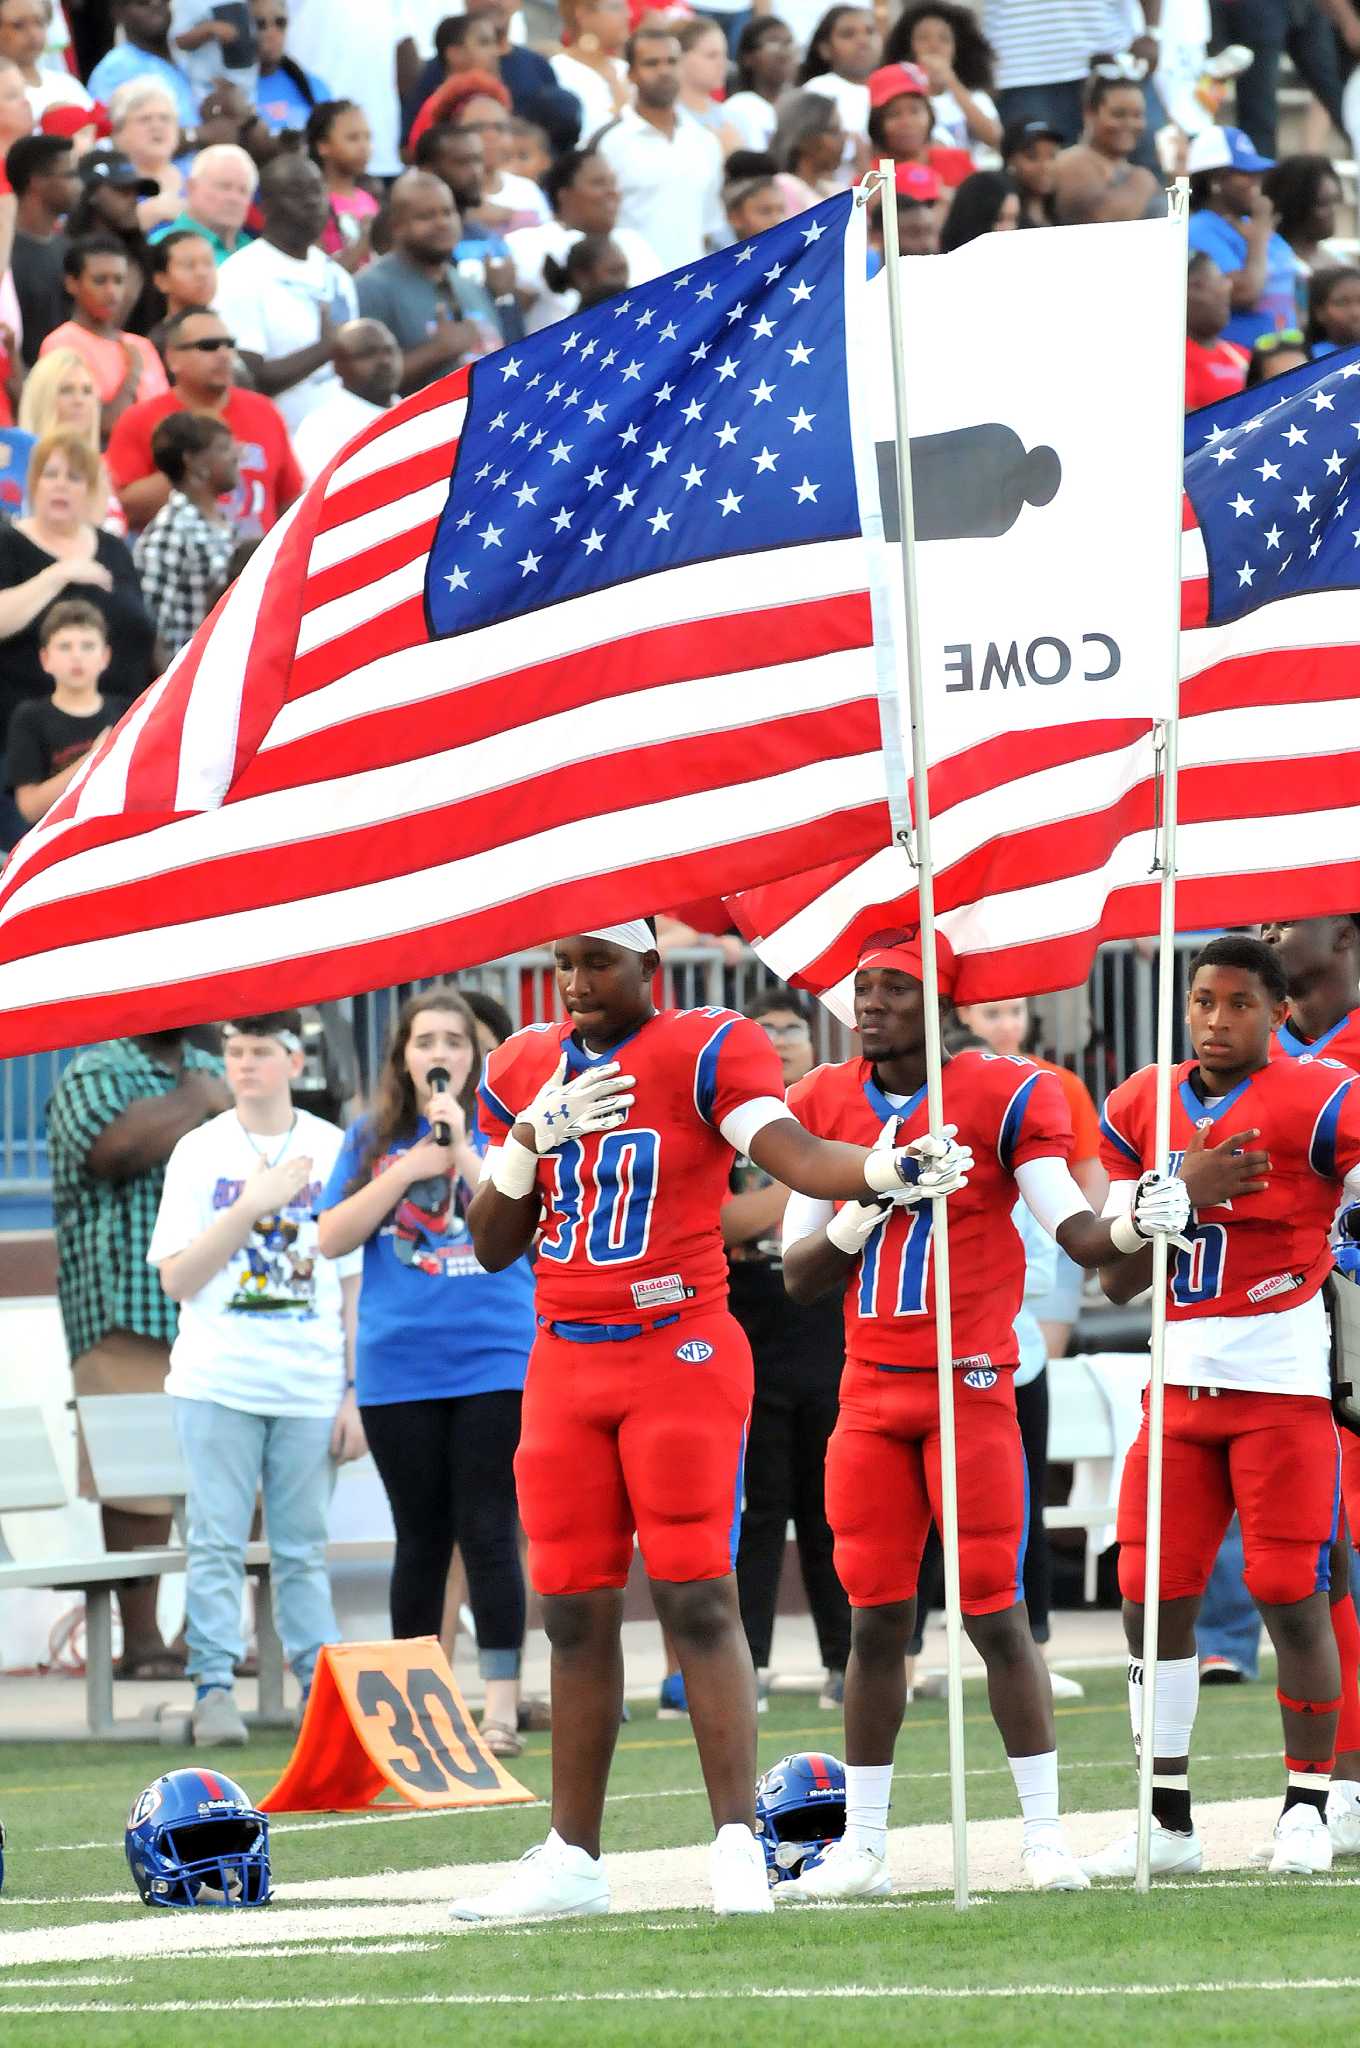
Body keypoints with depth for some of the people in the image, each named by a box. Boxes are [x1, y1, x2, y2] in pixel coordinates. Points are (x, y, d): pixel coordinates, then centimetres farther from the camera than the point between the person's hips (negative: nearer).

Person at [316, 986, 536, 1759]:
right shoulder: (373, 1139, 9)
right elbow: (333, 1237, 1)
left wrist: (461, 1151, -17)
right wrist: (410, 1169, -8)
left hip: (494, 1360, -2)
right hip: (399, 1369, 2)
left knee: (488, 1533, -6)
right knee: (421, 1537, 9)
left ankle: (503, 1708, -7)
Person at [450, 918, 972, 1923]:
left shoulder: (706, 1051, -7)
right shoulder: (526, 1072, 10)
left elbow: (794, 1153, -23)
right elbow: (492, 1247, 11)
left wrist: (891, 1169, -43)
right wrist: (534, 1137, -5)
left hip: (680, 1353, -6)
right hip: (565, 1362, 6)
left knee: (698, 1597, -10)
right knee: (576, 1612, 8)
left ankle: (738, 1845, -9)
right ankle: (572, 1858, 15)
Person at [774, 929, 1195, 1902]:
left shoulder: (1006, 1097, -6)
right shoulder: (825, 1107, 8)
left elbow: (1073, 1230, -10)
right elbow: (799, 1276, 10)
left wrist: (1137, 1227, -31)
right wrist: (858, 1217, -9)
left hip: (972, 1383, -4)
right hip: (871, 1389, 4)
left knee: (995, 1611, -5)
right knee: (877, 1616, 4)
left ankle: (1046, 1834, 2)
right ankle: (863, 1848, 10)